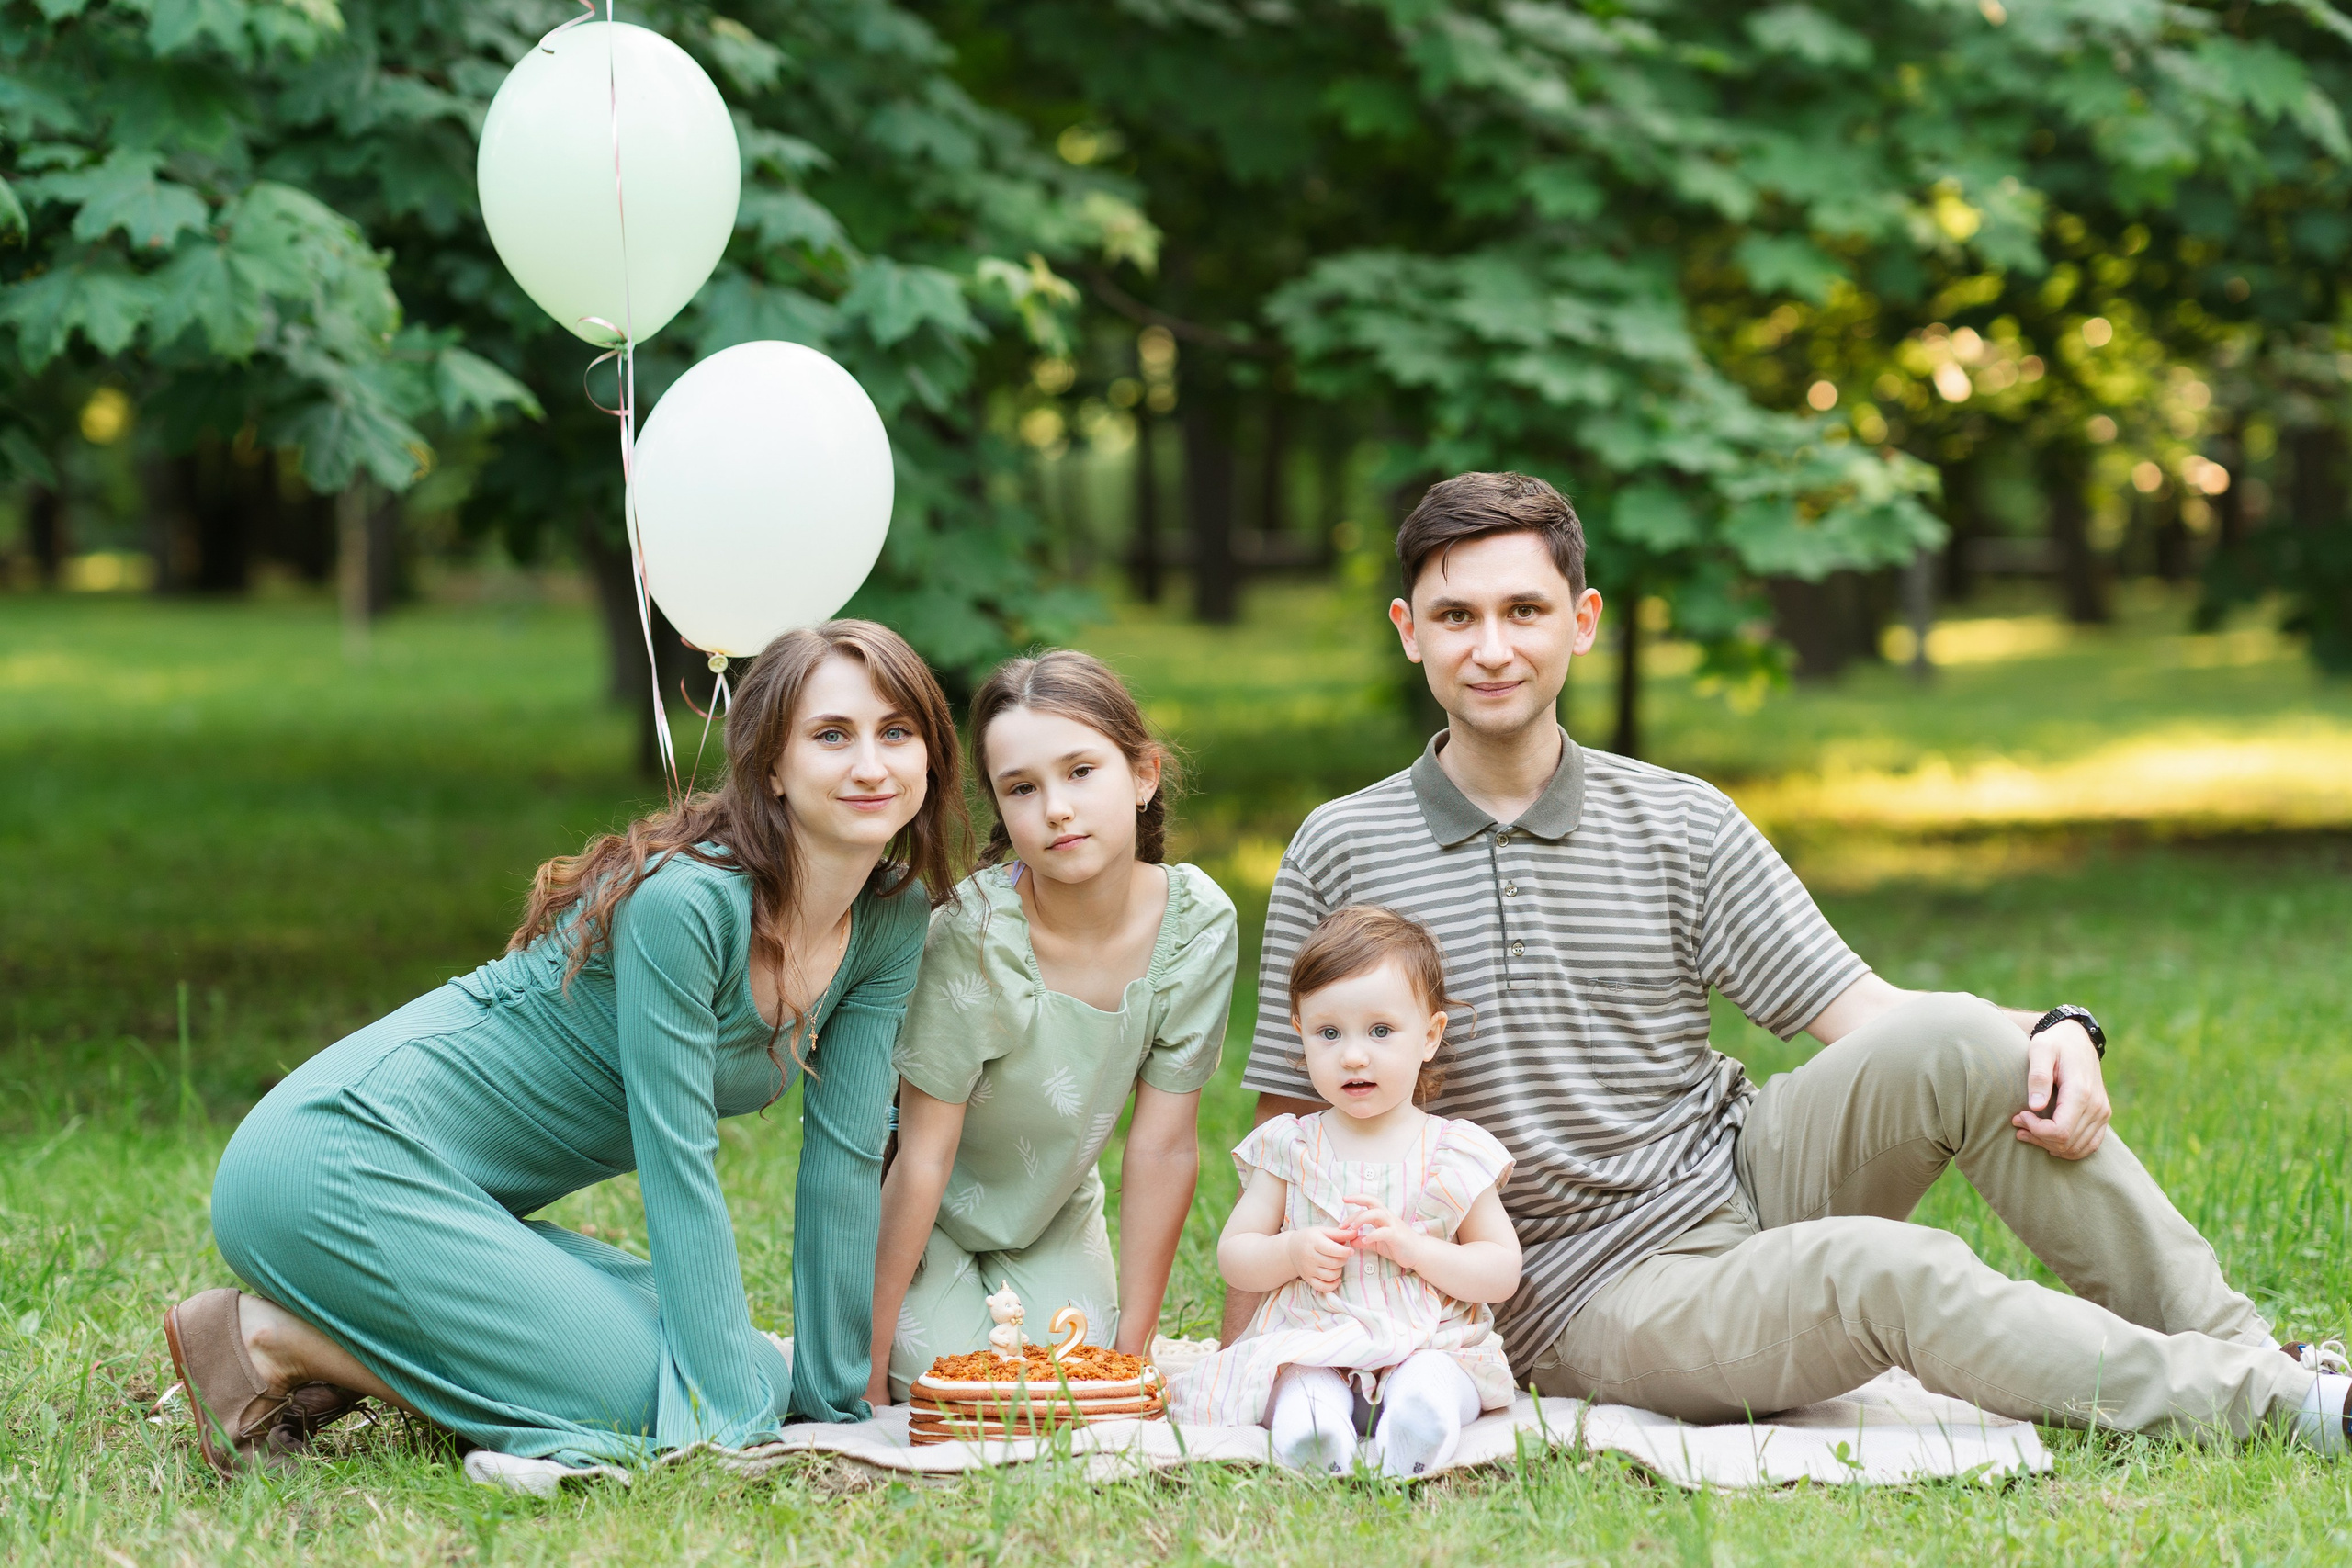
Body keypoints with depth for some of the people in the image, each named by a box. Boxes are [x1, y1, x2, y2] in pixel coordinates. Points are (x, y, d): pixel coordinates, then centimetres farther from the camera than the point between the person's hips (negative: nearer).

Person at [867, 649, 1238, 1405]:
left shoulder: (1198, 923, -22)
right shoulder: (976, 932, -32)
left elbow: (1163, 1147, -14)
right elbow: (923, 1157, -25)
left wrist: (1132, 1348, -12)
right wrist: (867, 1365, -22)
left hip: (1055, 1214, 3)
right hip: (932, 1212, -3)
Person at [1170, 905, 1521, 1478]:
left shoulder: (1457, 1153, 4)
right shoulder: (1290, 1148, 9)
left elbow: (1503, 1273, 2)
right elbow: (1233, 1258, 11)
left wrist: (1410, 1246, -14)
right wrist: (1294, 1253, -12)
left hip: (1430, 1340, -1)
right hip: (1306, 1347, 1)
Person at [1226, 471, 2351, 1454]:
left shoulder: (1680, 827, 5)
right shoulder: (1341, 855, -1)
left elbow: (1864, 1016, 0)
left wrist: (2056, 1036, -18)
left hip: (1742, 1181, 4)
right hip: (1593, 1306, -3)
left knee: (1958, 1043, -24)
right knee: (1889, 1274, -32)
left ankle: (2233, 1347, -14)